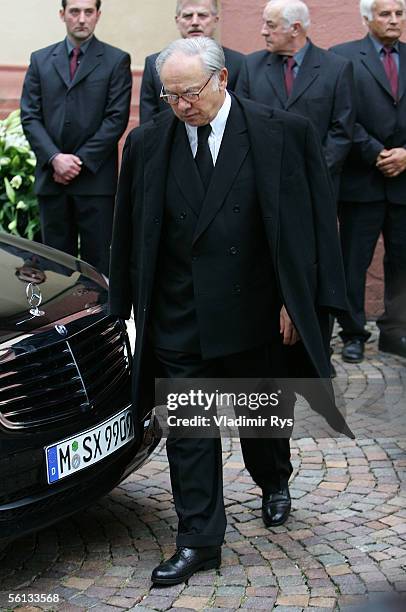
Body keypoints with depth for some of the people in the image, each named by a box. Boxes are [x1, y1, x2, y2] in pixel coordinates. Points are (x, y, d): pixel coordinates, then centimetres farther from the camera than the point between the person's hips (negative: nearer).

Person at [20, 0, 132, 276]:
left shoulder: (116, 60, 3)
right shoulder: (41, 60, 12)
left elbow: (117, 119, -4)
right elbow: (30, 117, 6)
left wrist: (80, 160, -10)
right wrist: (55, 158, -9)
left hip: (96, 178, -3)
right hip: (51, 176, 3)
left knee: (98, 258, -2)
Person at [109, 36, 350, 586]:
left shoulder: (283, 133, -9)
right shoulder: (146, 144, -1)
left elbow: (312, 223, -6)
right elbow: (129, 235, 4)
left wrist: (298, 301, -9)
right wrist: (131, 307, 4)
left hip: (255, 312, -1)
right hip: (177, 319, 1)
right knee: (187, 434, 3)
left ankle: (274, 482, 50)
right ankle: (199, 542, 14)